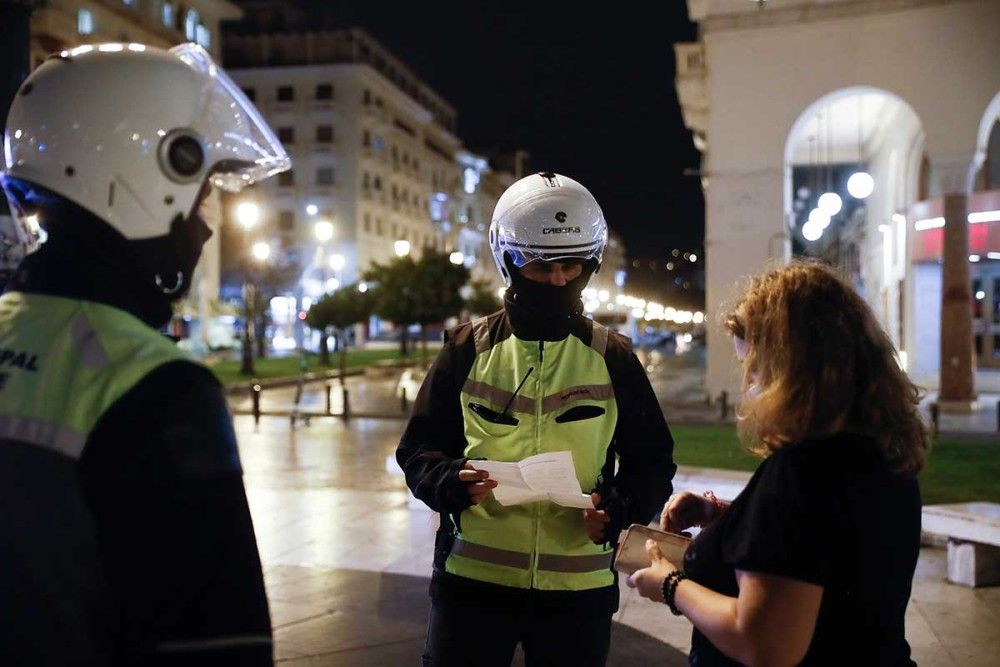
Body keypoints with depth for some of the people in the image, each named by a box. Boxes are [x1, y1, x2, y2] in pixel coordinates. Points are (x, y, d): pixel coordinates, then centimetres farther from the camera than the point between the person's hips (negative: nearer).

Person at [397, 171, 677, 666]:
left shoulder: (613, 358, 3)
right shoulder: (469, 348, 2)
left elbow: (652, 460, 8)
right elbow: (418, 449, 5)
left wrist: (621, 507, -12)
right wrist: (450, 479, -17)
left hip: (579, 589, 1)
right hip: (471, 582, 0)